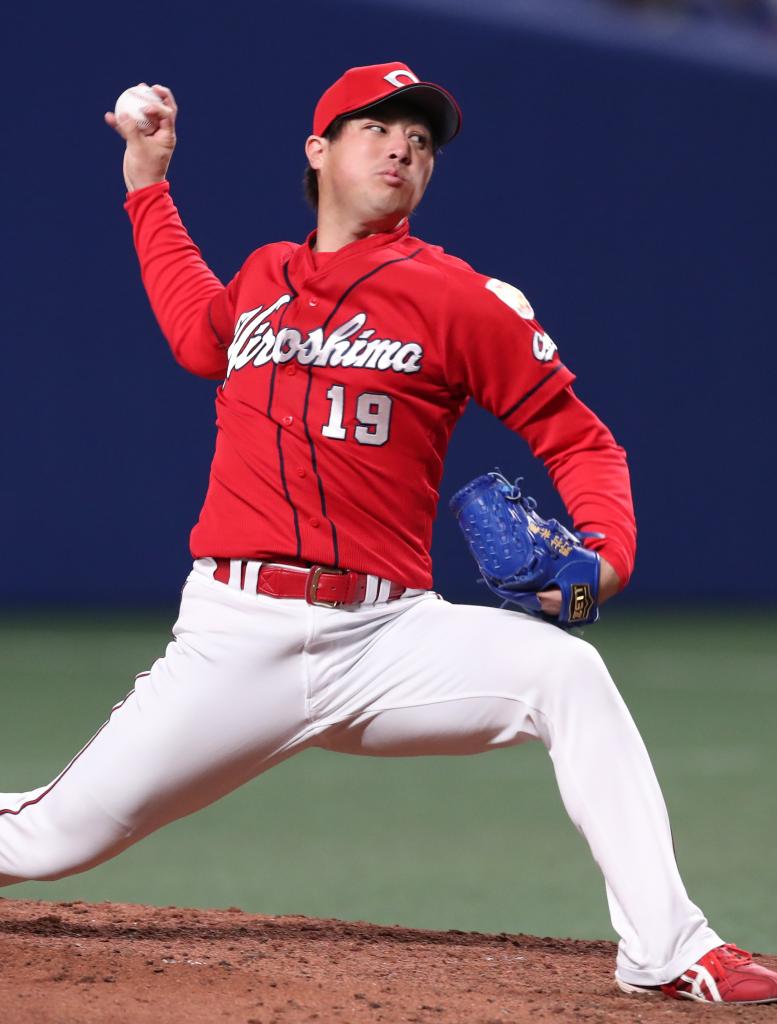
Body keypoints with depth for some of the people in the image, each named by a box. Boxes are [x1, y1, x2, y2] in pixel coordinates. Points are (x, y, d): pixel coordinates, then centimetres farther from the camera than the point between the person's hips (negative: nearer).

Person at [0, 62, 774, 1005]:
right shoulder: (262, 278, 14)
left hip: (385, 635, -1)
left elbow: (578, 440, 4)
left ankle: (666, 952, -24)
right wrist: (147, 186, 37)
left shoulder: (460, 299, 3)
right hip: (237, 636, 1)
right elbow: (198, 337, 38)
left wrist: (606, 549, -16)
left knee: (563, 672, -27)